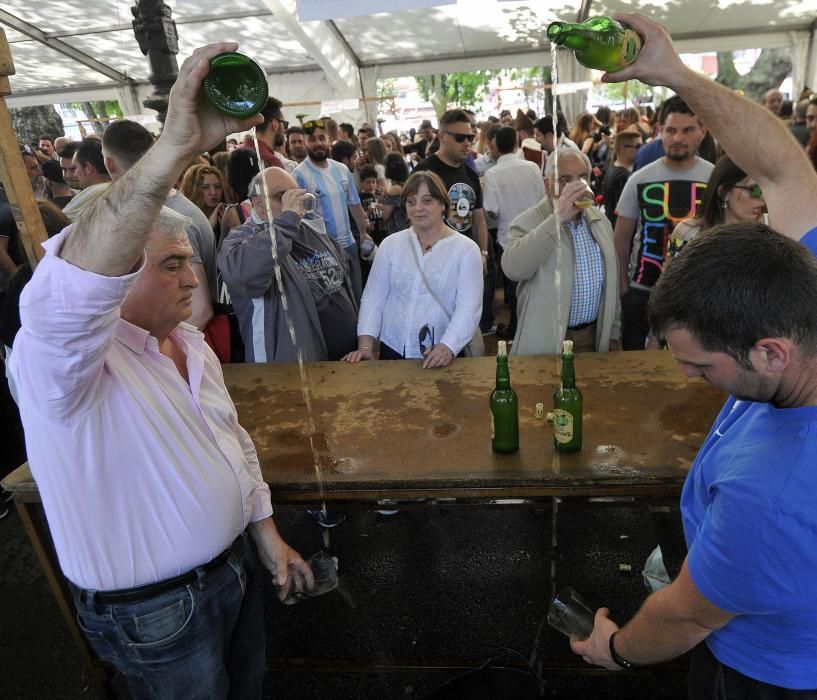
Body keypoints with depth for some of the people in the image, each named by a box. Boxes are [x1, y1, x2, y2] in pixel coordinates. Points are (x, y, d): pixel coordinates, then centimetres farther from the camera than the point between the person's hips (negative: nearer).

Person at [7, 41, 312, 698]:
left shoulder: (190, 343, 2)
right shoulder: (63, 355, -24)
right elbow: (68, 290, -48)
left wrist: (268, 534, 10)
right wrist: (177, 147, -56)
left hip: (235, 565, 7)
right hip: (156, 614, -6)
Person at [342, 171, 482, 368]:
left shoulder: (466, 249, -5)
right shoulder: (391, 244, 3)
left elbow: (468, 307, -13)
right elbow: (374, 297, 2)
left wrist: (448, 347, -26)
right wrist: (366, 344, -8)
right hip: (393, 351, 3)